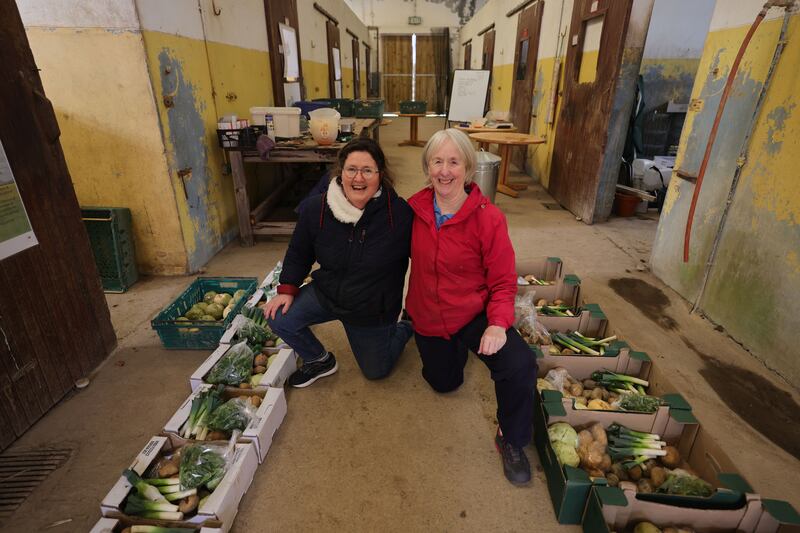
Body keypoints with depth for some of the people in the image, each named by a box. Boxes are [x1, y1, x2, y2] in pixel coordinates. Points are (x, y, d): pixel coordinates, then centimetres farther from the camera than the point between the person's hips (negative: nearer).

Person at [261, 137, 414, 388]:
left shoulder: (399, 212, -25)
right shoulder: (316, 208, -15)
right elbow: (298, 253, 2)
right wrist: (287, 289, -7)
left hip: (374, 310, -2)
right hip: (326, 293, 3)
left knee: (376, 371, 13)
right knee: (278, 318, -17)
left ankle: (405, 328, 43)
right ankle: (319, 361, 13)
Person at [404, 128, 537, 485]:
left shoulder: (489, 218, -19)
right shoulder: (414, 208, -10)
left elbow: (503, 281, -13)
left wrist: (498, 323, -29)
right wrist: (405, 306, 4)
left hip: (474, 314, -3)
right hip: (426, 318, 3)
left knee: (520, 366, -28)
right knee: (444, 383, 18)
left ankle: (511, 441, 1)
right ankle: (454, 350, 53)